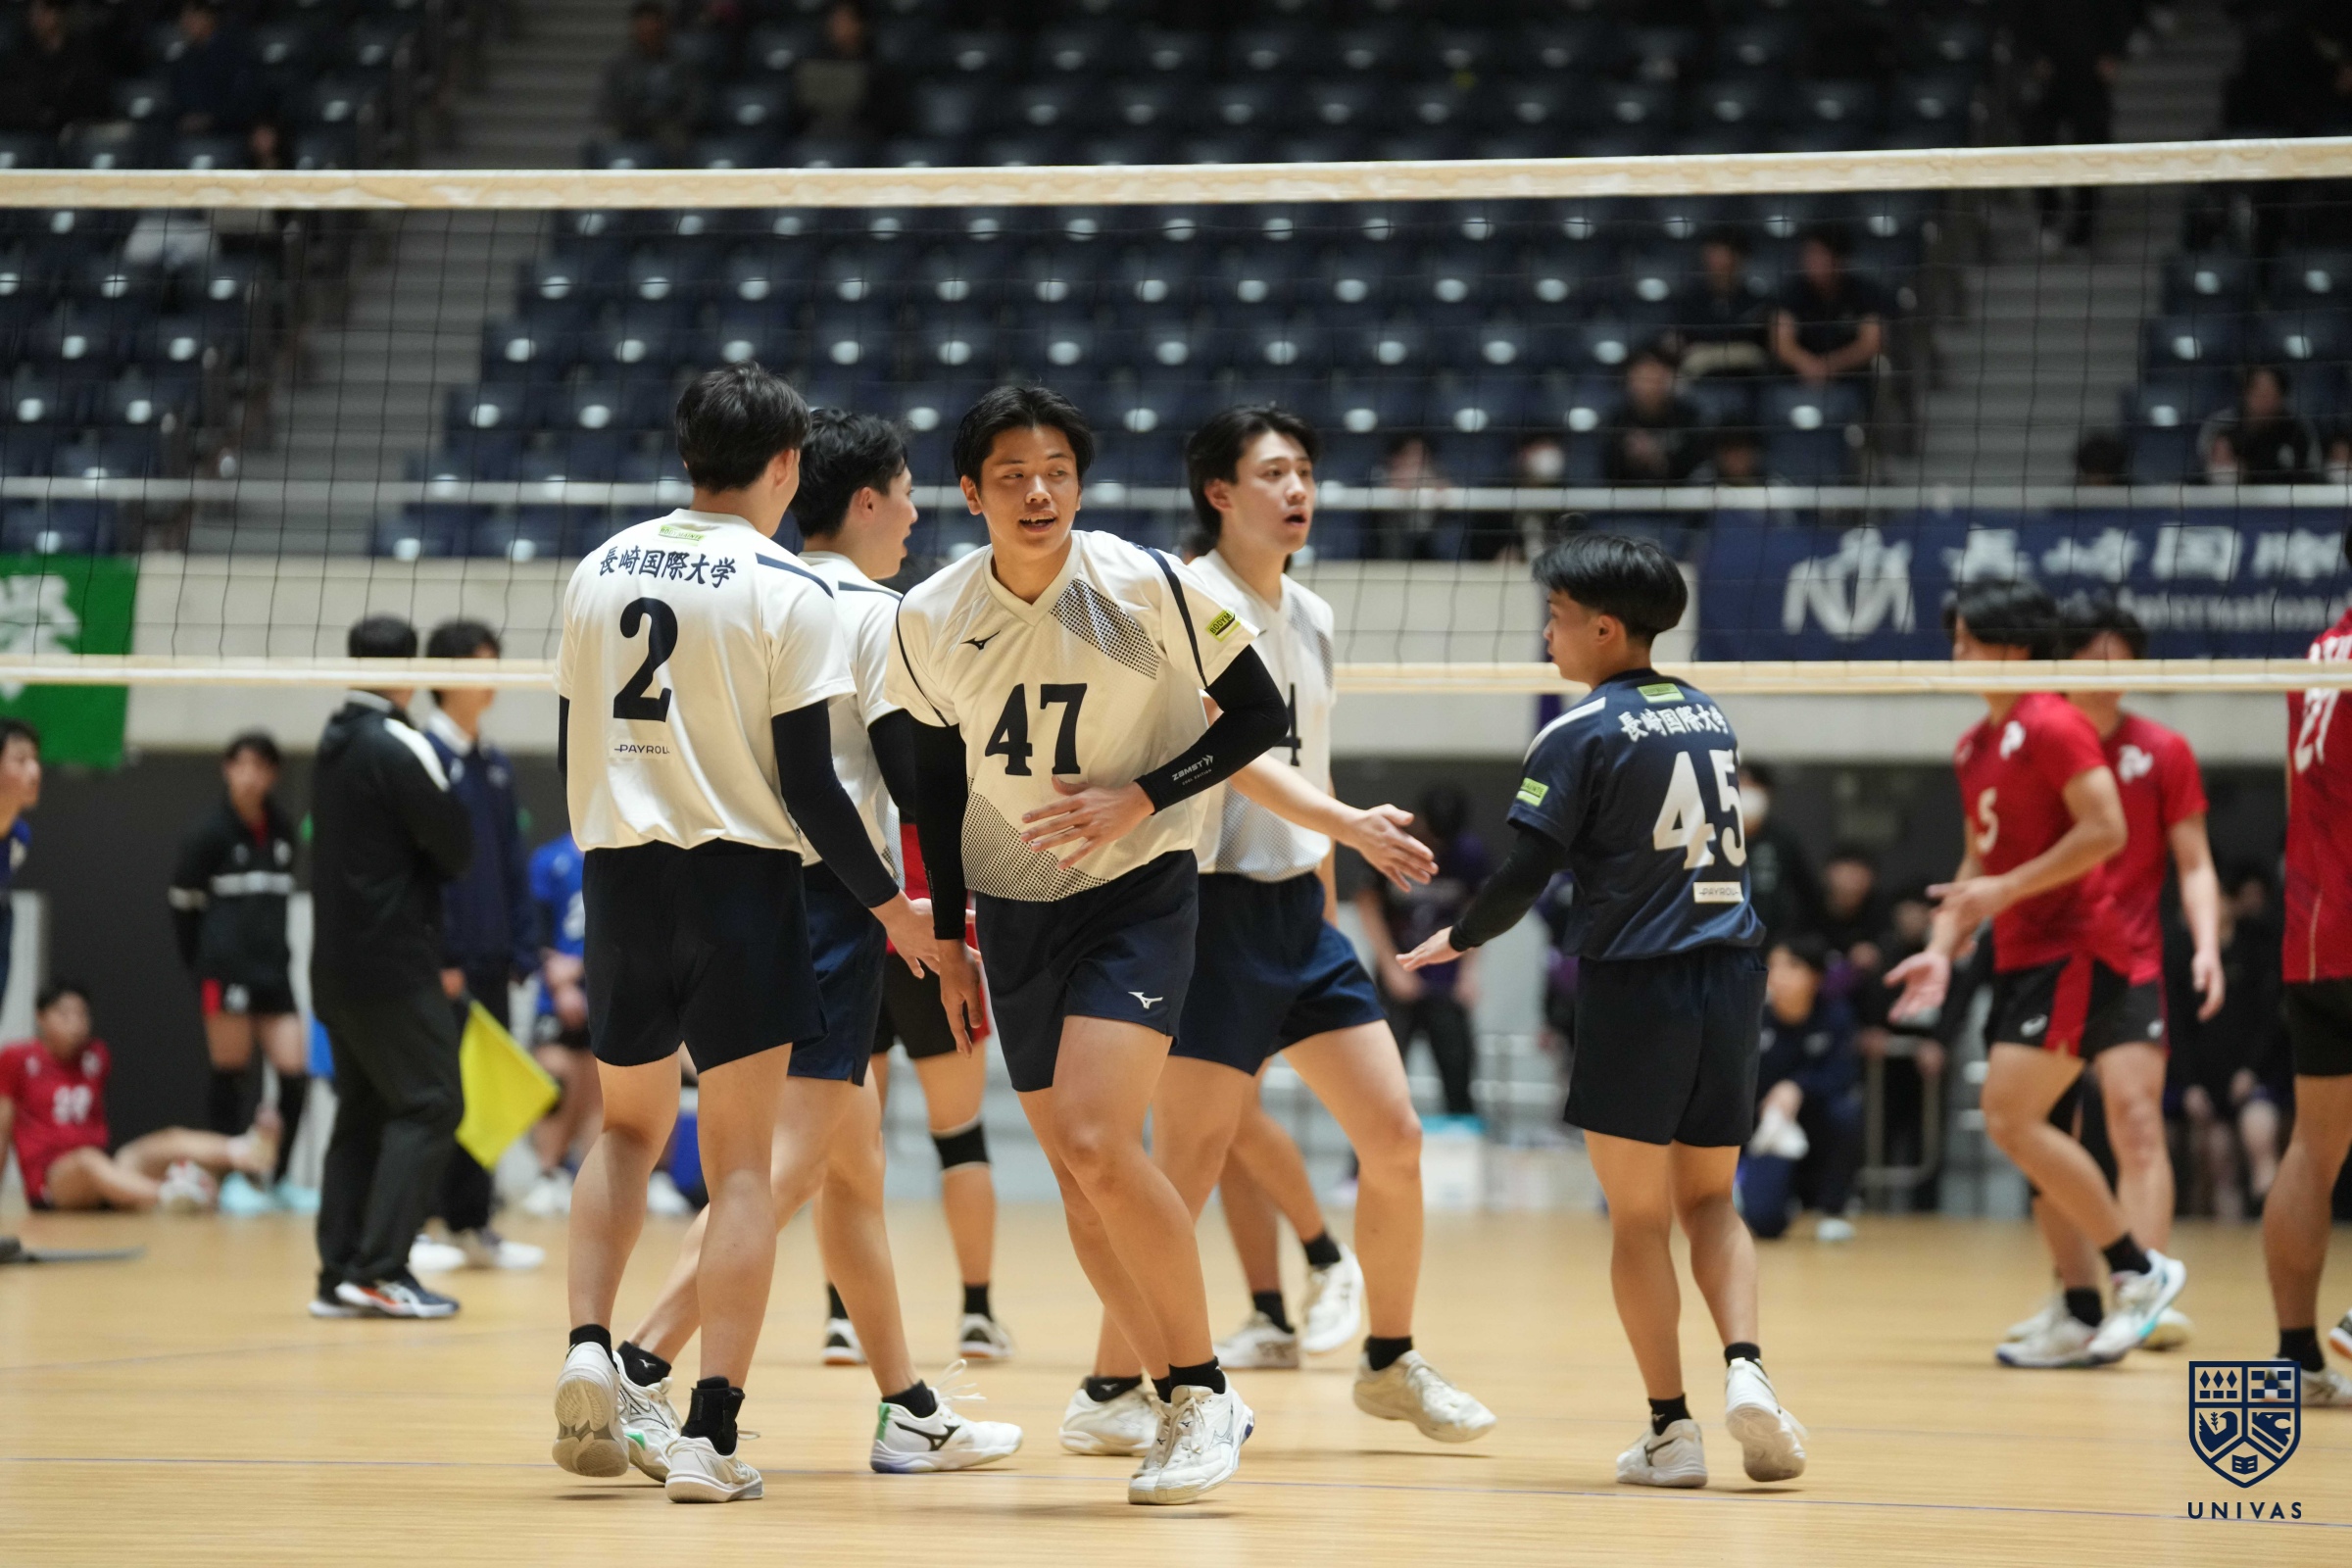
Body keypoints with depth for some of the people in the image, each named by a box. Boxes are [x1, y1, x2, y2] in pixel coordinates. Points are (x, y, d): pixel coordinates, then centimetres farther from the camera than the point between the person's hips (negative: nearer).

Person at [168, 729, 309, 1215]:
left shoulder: (282, 830, 9)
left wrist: (277, 952, 12)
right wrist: (201, 962, 4)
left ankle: (278, 1179, 11)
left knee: (295, 1073, -2)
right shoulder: (209, 832, -6)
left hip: (274, 969, 5)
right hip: (226, 969, -5)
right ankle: (230, 1180, 9)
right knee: (230, 1074, 0)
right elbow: (185, 902, 0)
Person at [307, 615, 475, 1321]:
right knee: (429, 1106, -7)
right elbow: (458, 849, -13)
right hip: (393, 964, -9)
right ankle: (378, 1269, -14)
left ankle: (340, 1274, 9)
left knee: (365, 1111, 12)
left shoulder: (335, 744, 12)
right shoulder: (396, 747, -14)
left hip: (339, 964, 9)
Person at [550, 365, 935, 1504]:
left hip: (617, 869, 5)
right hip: (741, 878, -5)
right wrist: (890, 905, 2)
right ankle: (709, 1433, -7)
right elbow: (807, 783, -10)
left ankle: (587, 1349, 1)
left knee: (630, 1127, 22)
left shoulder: (599, 570, 8)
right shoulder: (786, 591, -8)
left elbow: (570, 753, 14)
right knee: (739, 1163, -1)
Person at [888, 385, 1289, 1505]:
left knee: (1097, 1147, -20)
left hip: (1137, 894, -5)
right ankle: (1184, 1411, 17)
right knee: (1077, 1179, 5)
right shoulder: (930, 620, -2)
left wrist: (1140, 798, -17)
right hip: (1012, 911, 5)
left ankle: (1205, 1390, -6)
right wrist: (948, 940, 12)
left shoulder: (1148, 586, -13)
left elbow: (1260, 715, -5)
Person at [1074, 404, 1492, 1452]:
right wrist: (1349, 824, -35)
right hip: (1215, 905, -8)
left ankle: (1390, 1364, 20)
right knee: (1188, 1168, -7)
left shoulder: (1311, 617, 14)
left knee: (1395, 1142, 4)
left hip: (1300, 911, 8)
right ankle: (1110, 1391, 4)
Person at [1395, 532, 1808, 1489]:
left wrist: (1460, 939, 7)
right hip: (1730, 975, 5)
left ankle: (1671, 1427, 0)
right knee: (1708, 1198, 12)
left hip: (1636, 980, -5)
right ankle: (1744, 1367, -11)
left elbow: (1526, 874, -10)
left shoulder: (1581, 735, -7)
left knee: (1638, 1213, 3)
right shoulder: (1707, 716, 13)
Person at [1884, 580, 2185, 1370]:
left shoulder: (2052, 726, -11)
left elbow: (2106, 830, -20)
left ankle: (2141, 1269, -6)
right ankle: (2084, 1314, 11)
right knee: (2019, 1128, 6)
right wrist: (1943, 947, 10)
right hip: (2020, 956, 9)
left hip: (2073, 949, -9)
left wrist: (2007, 889, -19)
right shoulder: (1974, 747, 16)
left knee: (2011, 1120, -16)